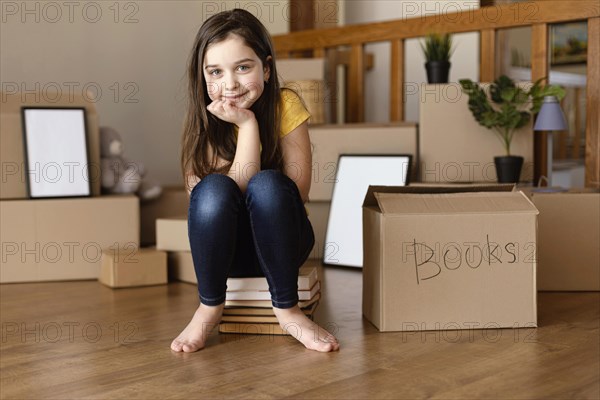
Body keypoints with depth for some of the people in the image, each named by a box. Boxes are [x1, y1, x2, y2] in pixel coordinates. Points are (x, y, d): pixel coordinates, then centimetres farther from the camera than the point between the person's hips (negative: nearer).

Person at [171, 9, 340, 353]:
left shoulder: (286, 105, -10)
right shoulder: (204, 122, -9)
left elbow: (298, 190, -16)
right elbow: (234, 192, -22)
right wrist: (247, 124, -26)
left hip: (281, 241, 0)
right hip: (228, 247, 1)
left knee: (267, 184, -31)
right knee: (214, 188, -30)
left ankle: (287, 308, -18)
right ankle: (210, 306, -13)